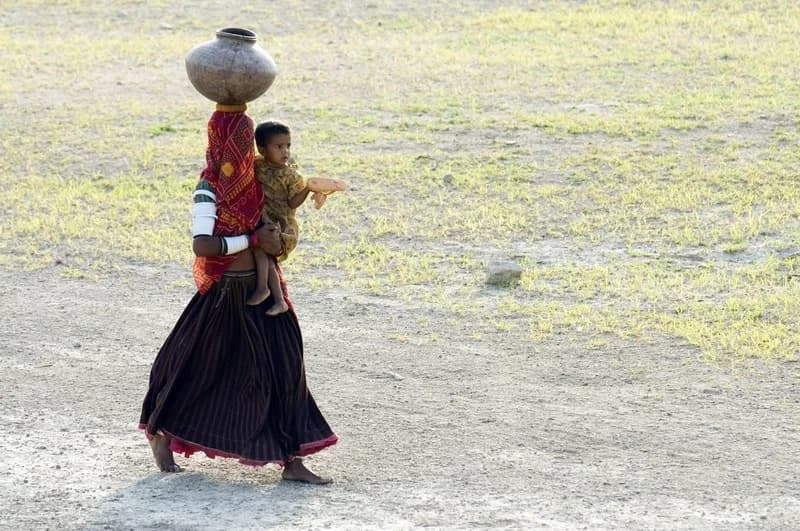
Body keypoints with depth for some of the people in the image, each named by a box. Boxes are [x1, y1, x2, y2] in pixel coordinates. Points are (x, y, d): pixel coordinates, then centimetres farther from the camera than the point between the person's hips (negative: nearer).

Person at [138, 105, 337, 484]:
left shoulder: (252, 181, 6)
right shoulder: (209, 189, -17)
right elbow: (202, 245, -28)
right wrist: (253, 240, -22)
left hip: (258, 288, 7)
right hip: (223, 293, -7)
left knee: (281, 367, 2)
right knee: (200, 367, 7)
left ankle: (291, 459, 4)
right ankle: (160, 434, 30)